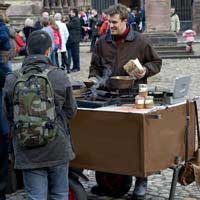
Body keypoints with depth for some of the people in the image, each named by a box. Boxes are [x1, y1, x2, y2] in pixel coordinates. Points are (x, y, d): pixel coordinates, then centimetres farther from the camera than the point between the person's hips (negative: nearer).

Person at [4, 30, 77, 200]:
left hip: (27, 153, 1)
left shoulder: (11, 80, -6)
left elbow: (9, 115, 2)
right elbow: (71, 111, 0)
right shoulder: (59, 76, -9)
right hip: (57, 148, 0)